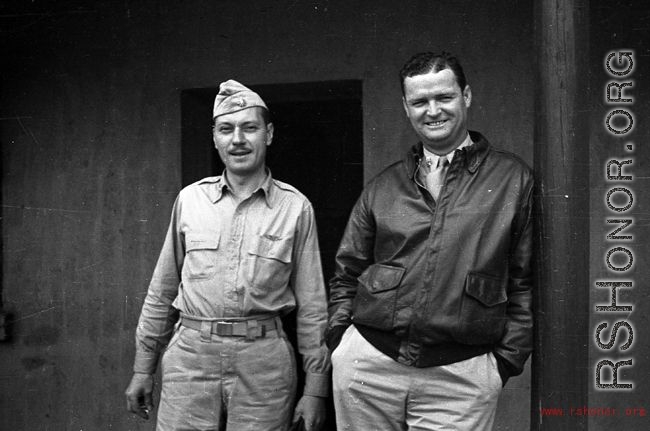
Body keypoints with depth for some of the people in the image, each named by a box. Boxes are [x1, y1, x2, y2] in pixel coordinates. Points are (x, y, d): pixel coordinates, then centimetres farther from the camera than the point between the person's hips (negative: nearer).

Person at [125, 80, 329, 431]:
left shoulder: (295, 207, 1)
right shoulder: (189, 199, 6)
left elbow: (311, 305, 3)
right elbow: (162, 291, 11)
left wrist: (315, 388, 1)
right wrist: (143, 368, 11)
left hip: (264, 360, -1)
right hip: (189, 355, 2)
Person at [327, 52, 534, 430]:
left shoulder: (514, 180, 4)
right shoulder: (383, 188, 11)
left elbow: (527, 282, 3)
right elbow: (347, 275, 16)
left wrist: (506, 359, -3)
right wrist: (340, 341, 4)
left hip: (460, 376, -2)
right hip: (367, 365, 3)